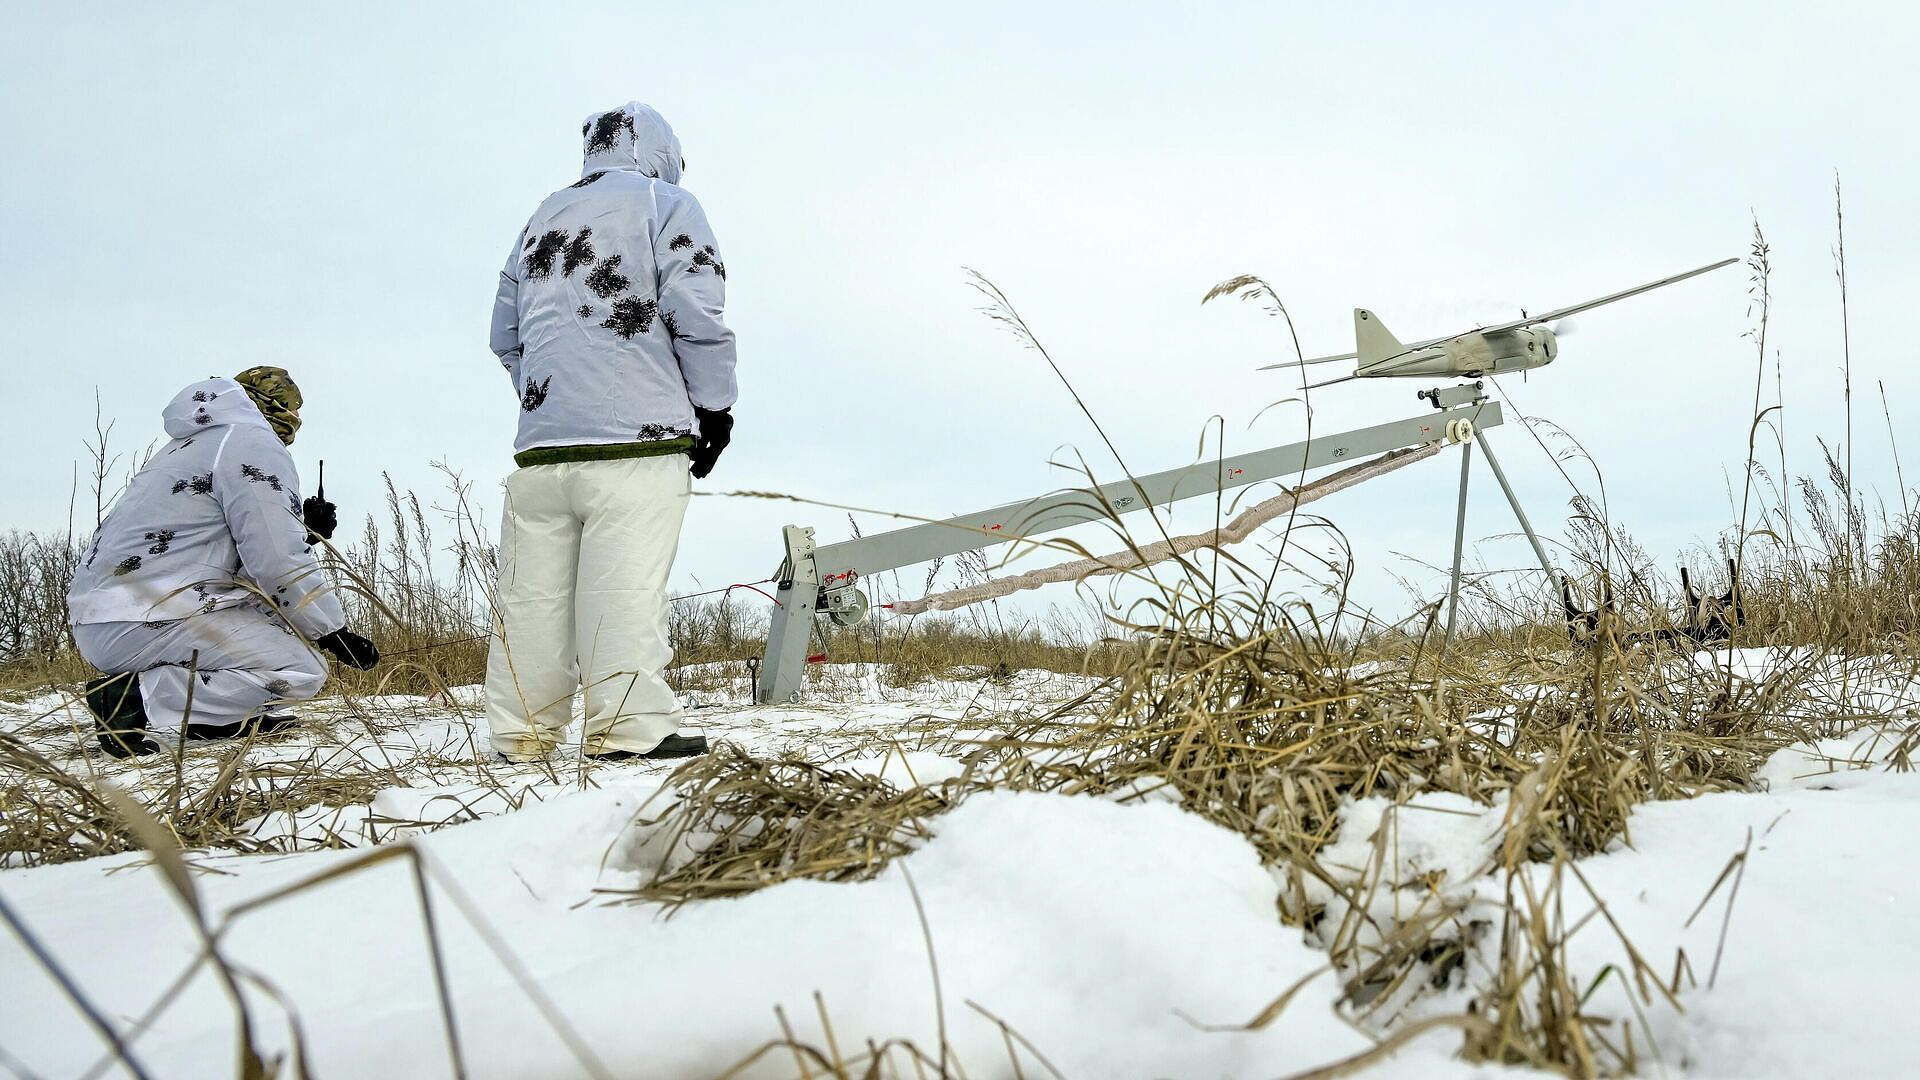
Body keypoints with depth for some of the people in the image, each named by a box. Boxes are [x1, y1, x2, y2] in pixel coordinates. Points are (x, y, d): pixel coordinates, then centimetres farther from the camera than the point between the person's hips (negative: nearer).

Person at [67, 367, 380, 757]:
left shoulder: (193, 443, 23)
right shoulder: (255, 444, -6)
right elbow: (279, 563, -13)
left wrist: (301, 527, 14)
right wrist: (335, 632, -5)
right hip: (143, 624, -10)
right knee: (303, 671, -13)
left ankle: (218, 714, 10)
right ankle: (135, 698, -16)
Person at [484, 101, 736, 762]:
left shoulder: (540, 221, 25)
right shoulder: (666, 203, 6)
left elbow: (505, 337, 24)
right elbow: (696, 314, -6)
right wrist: (715, 406, 2)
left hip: (542, 438, 6)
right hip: (635, 434, -6)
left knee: (532, 586, 6)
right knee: (626, 583, -9)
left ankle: (521, 731, 10)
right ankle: (628, 727, -10)